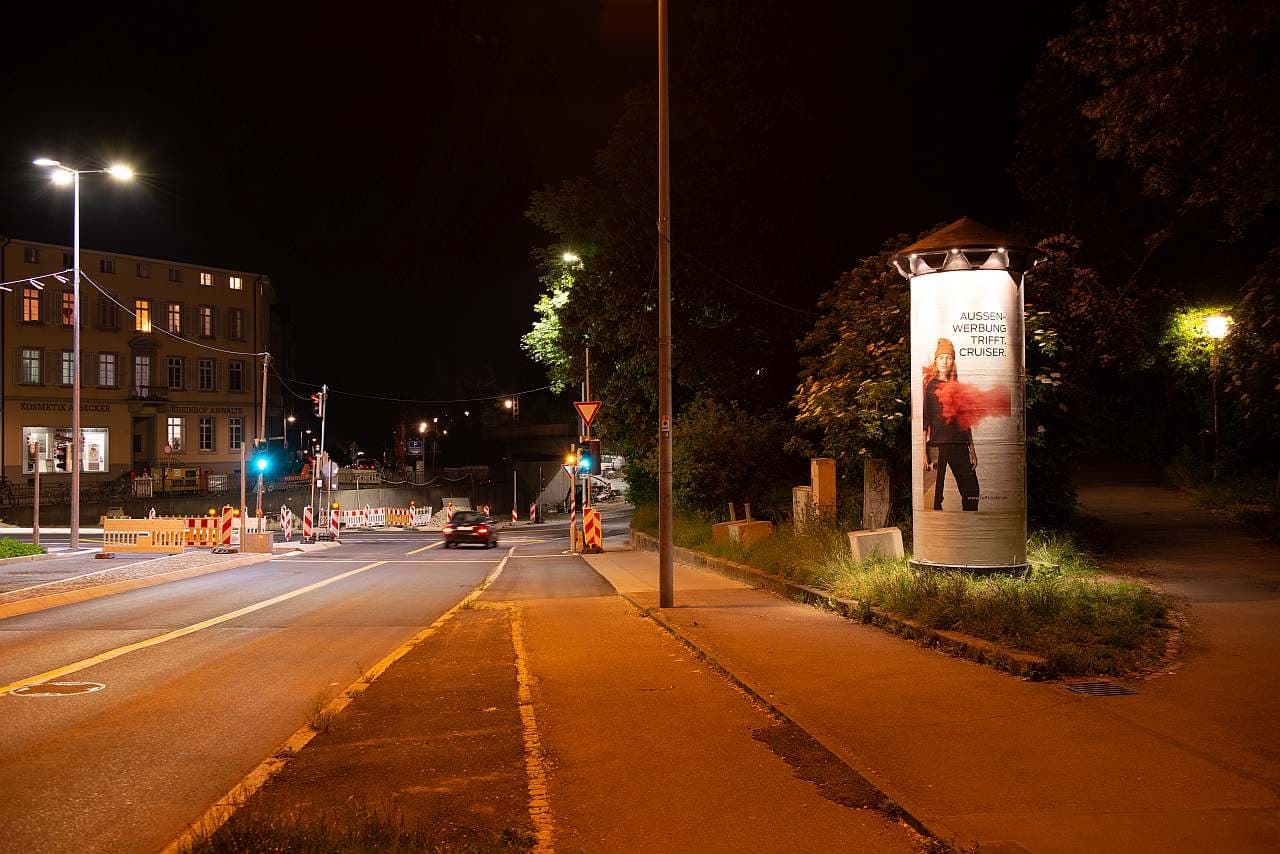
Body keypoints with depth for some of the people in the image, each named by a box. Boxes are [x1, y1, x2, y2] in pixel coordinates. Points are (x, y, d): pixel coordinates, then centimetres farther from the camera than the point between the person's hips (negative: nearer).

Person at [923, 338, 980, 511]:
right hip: (937, 445, -4)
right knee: (935, 494, -5)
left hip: (959, 445, 5)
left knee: (971, 491, 2)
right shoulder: (929, 385, 3)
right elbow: (923, 420, -4)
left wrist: (972, 450, 14)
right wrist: (924, 453, -12)